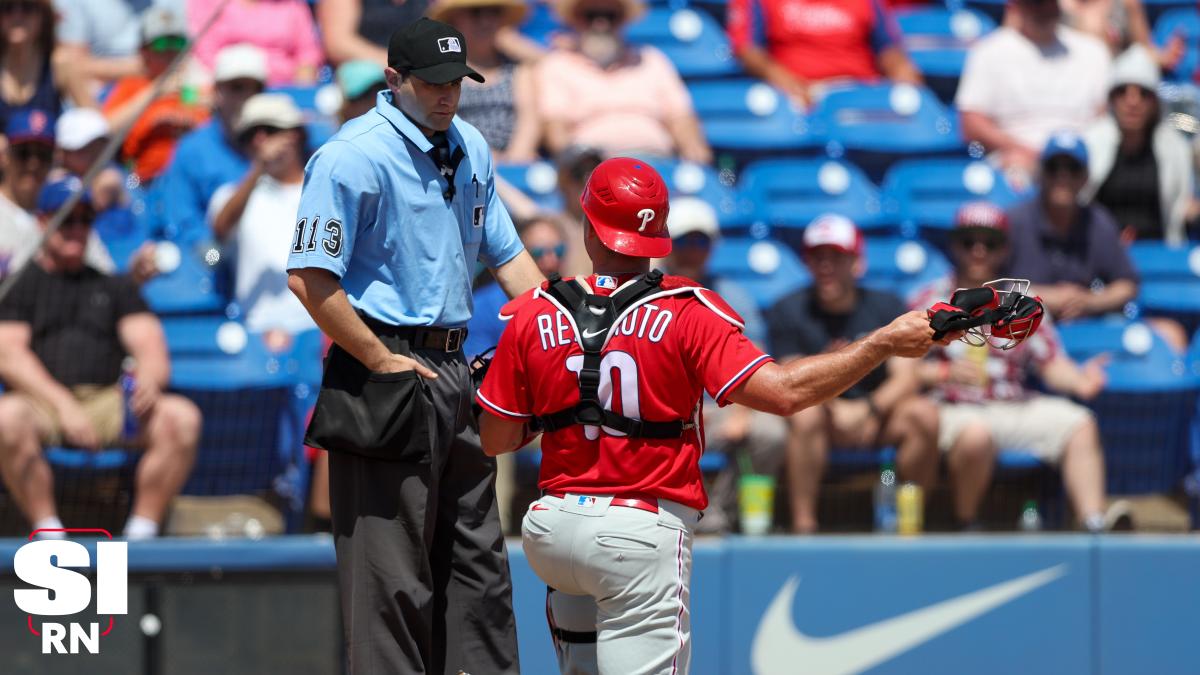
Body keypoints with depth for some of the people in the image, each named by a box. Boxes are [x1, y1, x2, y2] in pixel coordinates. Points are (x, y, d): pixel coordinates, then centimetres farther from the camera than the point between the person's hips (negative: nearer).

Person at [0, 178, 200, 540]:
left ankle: (141, 533, -24)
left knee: (182, 416, -26)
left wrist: (148, 380, -14)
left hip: (108, 404, 3)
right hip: (41, 402, -3)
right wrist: (62, 404, -16)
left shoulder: (114, 287, 25)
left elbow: (151, 348, 13)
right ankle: (48, 531, -30)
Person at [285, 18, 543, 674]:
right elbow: (309, 277, -19)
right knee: (392, 570, -7)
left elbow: (504, 252, 21)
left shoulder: (469, 147, 12)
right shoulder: (352, 157, -14)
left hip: (453, 369, 9)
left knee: (477, 555, 12)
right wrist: (382, 363, -18)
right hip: (387, 364, -9)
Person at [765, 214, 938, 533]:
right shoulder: (787, 312, 0)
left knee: (923, 412, -27)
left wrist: (869, 410, -24)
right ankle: (803, 525, -35)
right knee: (805, 413, -35)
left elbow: (905, 378, -6)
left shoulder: (888, 307, 4)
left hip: (879, 418, 2)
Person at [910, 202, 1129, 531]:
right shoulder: (932, 300, 8)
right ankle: (966, 526, -20)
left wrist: (1079, 381, -9)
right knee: (975, 434, -37)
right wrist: (945, 374, -20)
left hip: (1016, 406, 4)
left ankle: (1093, 520, -30)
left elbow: (1051, 363, 12)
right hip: (953, 407, -4)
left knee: (1080, 424, -17)